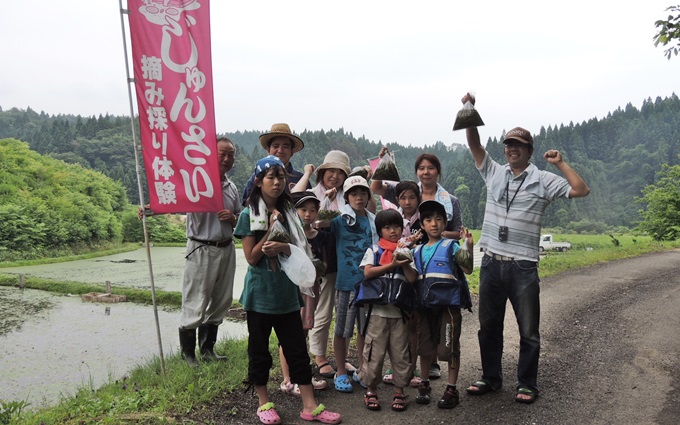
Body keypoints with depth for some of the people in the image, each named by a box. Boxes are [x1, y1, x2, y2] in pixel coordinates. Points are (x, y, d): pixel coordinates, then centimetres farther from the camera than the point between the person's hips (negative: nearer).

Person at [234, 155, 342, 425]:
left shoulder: (289, 214, 7)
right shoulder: (248, 215, -5)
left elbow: (301, 250, 4)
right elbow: (252, 258, -9)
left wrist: (284, 248, -17)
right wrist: (271, 230, -17)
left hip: (287, 292, 4)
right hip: (260, 293, -3)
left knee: (297, 348, 6)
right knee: (259, 349, 9)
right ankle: (264, 403, 24)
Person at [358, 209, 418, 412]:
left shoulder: (405, 252, 11)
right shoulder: (373, 250, 6)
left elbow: (412, 279, 1)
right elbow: (368, 273, -10)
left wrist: (403, 262, -9)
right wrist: (392, 265, -12)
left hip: (400, 311, 2)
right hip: (378, 310, -2)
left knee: (400, 353, 7)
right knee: (374, 352, 2)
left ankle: (399, 391, 20)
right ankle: (371, 390, 17)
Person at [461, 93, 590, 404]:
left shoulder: (542, 180, 2)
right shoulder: (494, 173, 10)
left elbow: (581, 190, -4)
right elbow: (474, 144, 4)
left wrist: (560, 163, -4)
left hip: (523, 267, -3)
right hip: (491, 263, 3)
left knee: (528, 330, 5)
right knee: (489, 326, 12)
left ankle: (527, 384, 20)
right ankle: (491, 378, 27)